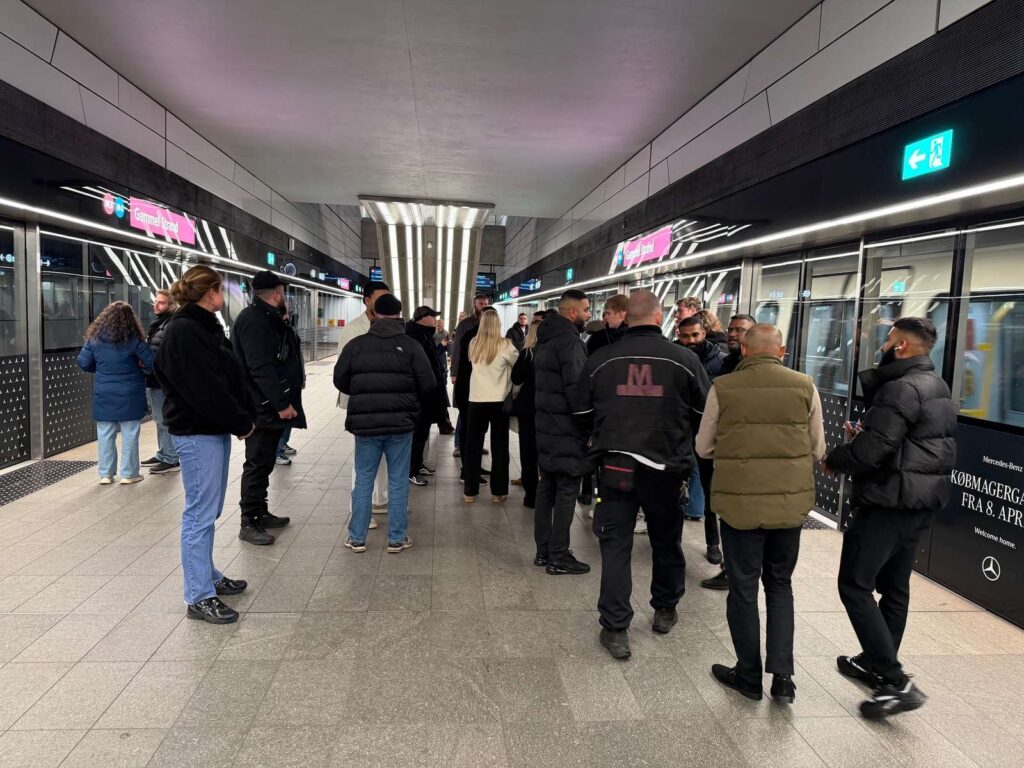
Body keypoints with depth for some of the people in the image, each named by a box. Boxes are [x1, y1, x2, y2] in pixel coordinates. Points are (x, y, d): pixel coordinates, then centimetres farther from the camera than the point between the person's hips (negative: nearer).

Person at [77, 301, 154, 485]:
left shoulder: (95, 338, 0)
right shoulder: (133, 339, -10)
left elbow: (83, 363, 5)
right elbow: (152, 362, -9)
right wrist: (141, 366, 12)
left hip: (104, 395, 3)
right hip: (129, 395, -3)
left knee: (105, 435, 11)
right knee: (129, 435, 5)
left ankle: (105, 474, 16)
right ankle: (129, 473, 10)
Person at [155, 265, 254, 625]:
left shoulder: (206, 326, 15)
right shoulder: (183, 332, -16)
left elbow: (231, 378, 14)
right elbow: (205, 389, -21)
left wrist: (245, 417, 3)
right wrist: (242, 423, -14)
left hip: (216, 430, 10)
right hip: (197, 433, -10)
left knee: (208, 510, 18)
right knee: (201, 513, -4)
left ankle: (209, 577, 30)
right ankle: (199, 597, 5)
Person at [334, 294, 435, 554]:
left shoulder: (356, 344, 1)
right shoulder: (410, 346, -4)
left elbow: (340, 381, 5)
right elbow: (428, 385, -5)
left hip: (365, 423, 1)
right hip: (400, 424, -1)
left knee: (363, 481, 11)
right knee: (398, 482, 7)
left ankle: (356, 538, 17)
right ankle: (397, 538, 13)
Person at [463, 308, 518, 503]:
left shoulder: (473, 344, -2)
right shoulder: (505, 345, -11)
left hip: (476, 401, 2)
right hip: (499, 402, -2)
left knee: (473, 446, 11)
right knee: (499, 447, 9)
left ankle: (470, 491, 14)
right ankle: (498, 492, 14)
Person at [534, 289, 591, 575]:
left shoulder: (546, 339, 14)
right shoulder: (570, 340, -16)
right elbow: (575, 387, -21)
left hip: (545, 424, 9)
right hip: (566, 427, -9)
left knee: (547, 487, 13)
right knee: (567, 491, -2)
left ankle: (543, 550, 21)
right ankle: (558, 557, 4)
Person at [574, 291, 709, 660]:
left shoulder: (601, 360, -3)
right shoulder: (685, 359, -7)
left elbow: (581, 413, 6)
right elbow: (706, 414, 1)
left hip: (615, 465, 0)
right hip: (667, 467, 0)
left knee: (615, 545, 8)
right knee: (666, 541, 20)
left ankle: (615, 629, 9)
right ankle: (665, 611, 38)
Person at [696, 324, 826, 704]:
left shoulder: (723, 388, -8)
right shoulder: (805, 387, -2)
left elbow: (703, 448, 2)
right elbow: (817, 450, 6)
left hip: (739, 502, -2)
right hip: (791, 502, 3)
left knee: (743, 589, 12)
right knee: (780, 585, 20)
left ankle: (749, 675, 24)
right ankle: (782, 674, 18)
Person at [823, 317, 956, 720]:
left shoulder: (901, 388, -20)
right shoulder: (937, 386, 14)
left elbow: (871, 451, -24)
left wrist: (833, 459, -5)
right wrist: (863, 434, 5)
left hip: (889, 503, -10)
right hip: (920, 502, 10)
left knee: (855, 586, -4)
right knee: (893, 586, 18)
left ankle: (896, 682, -5)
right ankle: (877, 663, 30)